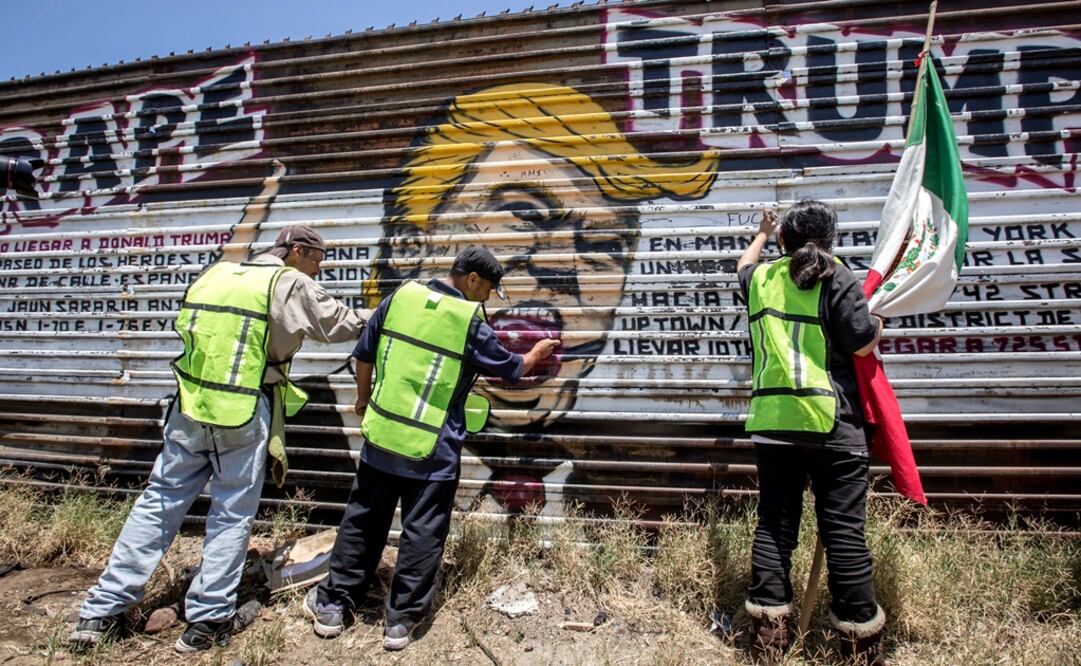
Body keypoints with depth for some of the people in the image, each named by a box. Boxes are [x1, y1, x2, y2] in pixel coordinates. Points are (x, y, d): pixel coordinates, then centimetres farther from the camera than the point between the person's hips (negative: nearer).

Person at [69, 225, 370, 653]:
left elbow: (184, 327, 18)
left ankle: (102, 610, 23)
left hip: (191, 407, 5)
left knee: (160, 502, 15)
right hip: (244, 415, -5)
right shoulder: (291, 284, -3)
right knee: (232, 514, 8)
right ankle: (208, 620, 15)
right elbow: (340, 324, 2)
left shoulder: (215, 274, 13)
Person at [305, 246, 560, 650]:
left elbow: (363, 354, 9)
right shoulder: (470, 323, -11)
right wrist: (537, 353, 25)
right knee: (422, 533, 10)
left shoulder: (402, 296, 0)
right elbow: (511, 368, 4)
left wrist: (364, 399, 25)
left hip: (382, 437, 5)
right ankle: (401, 620, 20)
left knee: (362, 522, 17)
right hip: (433, 451, -4)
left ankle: (332, 604, 29)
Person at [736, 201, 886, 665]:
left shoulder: (761, 277, 11)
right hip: (830, 422, -4)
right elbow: (863, 344, -7)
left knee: (774, 526, 10)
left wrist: (761, 234, 53)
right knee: (844, 530, 3)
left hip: (771, 422, 4)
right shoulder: (835, 277, -3)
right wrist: (879, 321, 14)